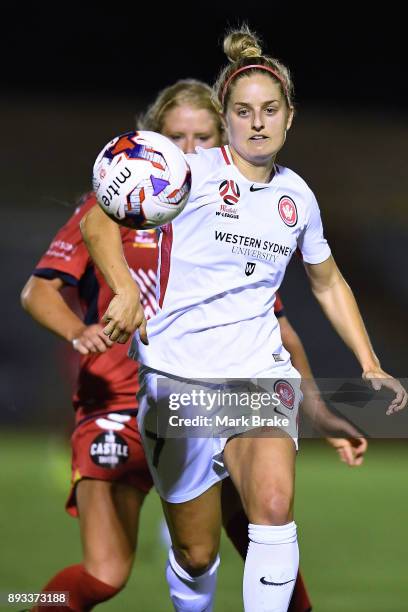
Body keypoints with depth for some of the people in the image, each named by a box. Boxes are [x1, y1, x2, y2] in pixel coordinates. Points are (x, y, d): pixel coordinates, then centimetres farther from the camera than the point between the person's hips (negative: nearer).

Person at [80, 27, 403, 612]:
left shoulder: (297, 194, 10)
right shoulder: (193, 170, -4)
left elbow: (328, 283, 26)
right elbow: (99, 219, -7)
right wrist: (125, 291, -25)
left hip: (260, 372, 3)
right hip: (178, 374, -2)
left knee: (274, 503, -27)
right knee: (197, 554, 2)